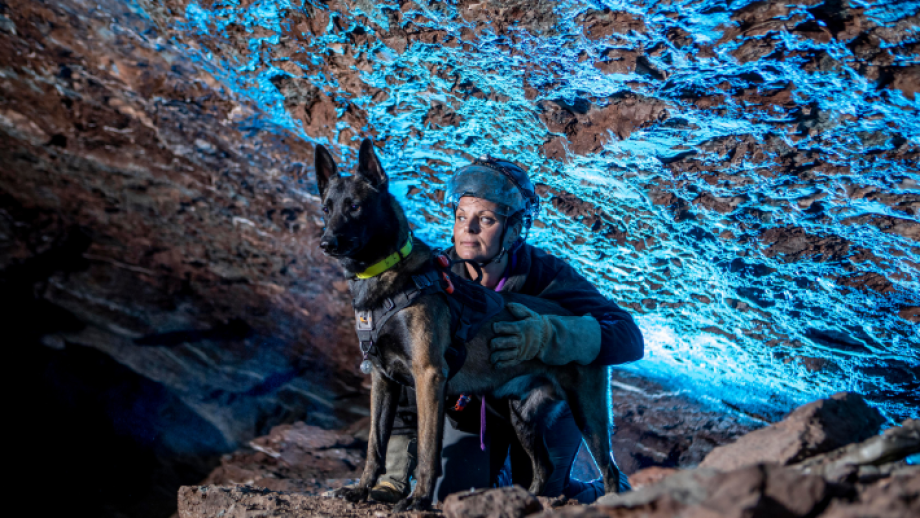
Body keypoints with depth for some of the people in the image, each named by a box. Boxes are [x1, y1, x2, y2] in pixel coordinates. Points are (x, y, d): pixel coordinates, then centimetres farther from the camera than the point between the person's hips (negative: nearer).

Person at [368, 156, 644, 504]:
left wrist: (545, 337, -53)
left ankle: (605, 491, 31)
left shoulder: (545, 276, -27)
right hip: (468, 406, 2)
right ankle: (498, 475, 34)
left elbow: (628, 338, -37)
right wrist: (395, 473, -26)